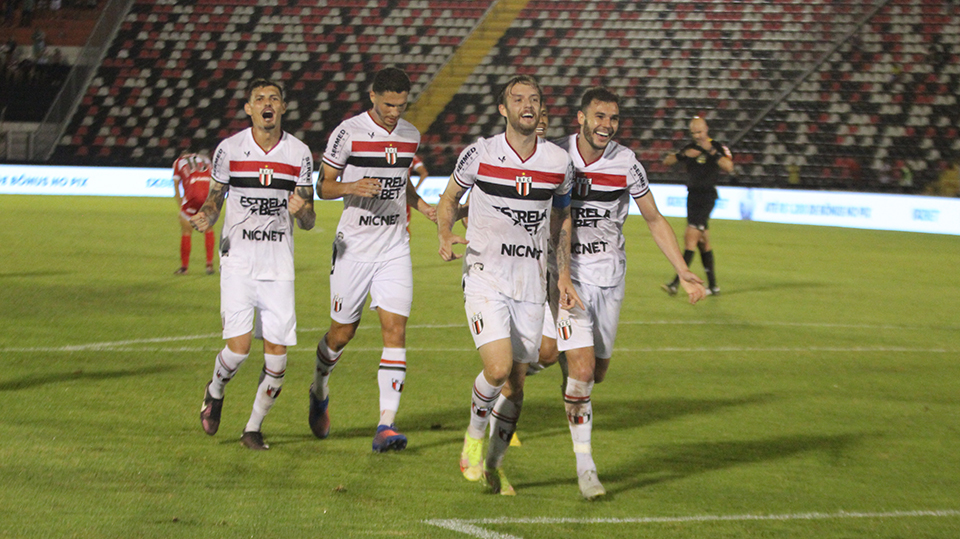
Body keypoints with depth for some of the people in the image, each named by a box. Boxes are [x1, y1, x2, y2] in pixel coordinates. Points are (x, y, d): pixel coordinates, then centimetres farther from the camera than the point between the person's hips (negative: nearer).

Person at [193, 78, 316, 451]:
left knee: (277, 352, -3)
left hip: (279, 263, 2)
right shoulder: (229, 149, 0)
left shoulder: (299, 154, 4)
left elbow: (309, 222, 8)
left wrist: (301, 210, -16)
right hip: (238, 257, -2)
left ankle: (254, 428, 15)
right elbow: (215, 197, 12)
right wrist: (205, 217, -10)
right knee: (239, 345, -13)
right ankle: (215, 392, 21)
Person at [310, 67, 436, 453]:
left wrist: (423, 207, 6)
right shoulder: (348, 133, -9)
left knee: (395, 330, -10)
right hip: (354, 247, -3)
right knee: (343, 331, 6)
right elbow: (323, 187, -3)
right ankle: (319, 391, 38)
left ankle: (386, 425, -14)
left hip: (394, 248, 3)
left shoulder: (410, 136, 7)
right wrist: (352, 188, -23)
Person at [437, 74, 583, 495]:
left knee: (517, 380, 6)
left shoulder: (559, 163, 2)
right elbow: (449, 199, 8)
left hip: (531, 283, 4)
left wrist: (563, 274, 8)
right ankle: (475, 436, 9)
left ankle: (493, 462, 26)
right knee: (498, 369, -20)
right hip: (485, 277, -3)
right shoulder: (479, 154, -7)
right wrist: (445, 235, -12)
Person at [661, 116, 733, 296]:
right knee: (703, 241, 11)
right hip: (692, 195, 7)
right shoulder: (690, 148, 12)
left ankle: (676, 283, -20)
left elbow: (729, 167, -22)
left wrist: (711, 151, -26)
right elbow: (667, 162, 6)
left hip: (706, 196, -7)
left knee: (691, 237, -15)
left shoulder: (718, 148, -6)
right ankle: (713, 285, 18)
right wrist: (684, 155, -11)